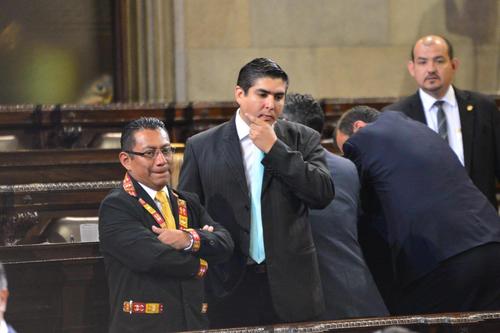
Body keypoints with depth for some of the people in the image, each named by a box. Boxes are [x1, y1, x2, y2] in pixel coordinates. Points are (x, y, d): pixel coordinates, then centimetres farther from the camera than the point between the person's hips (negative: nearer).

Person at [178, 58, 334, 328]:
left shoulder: (303, 140, 7)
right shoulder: (201, 146, 5)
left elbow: (323, 194, -7)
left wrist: (275, 149, -9)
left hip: (291, 285, 0)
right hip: (230, 288, 0)